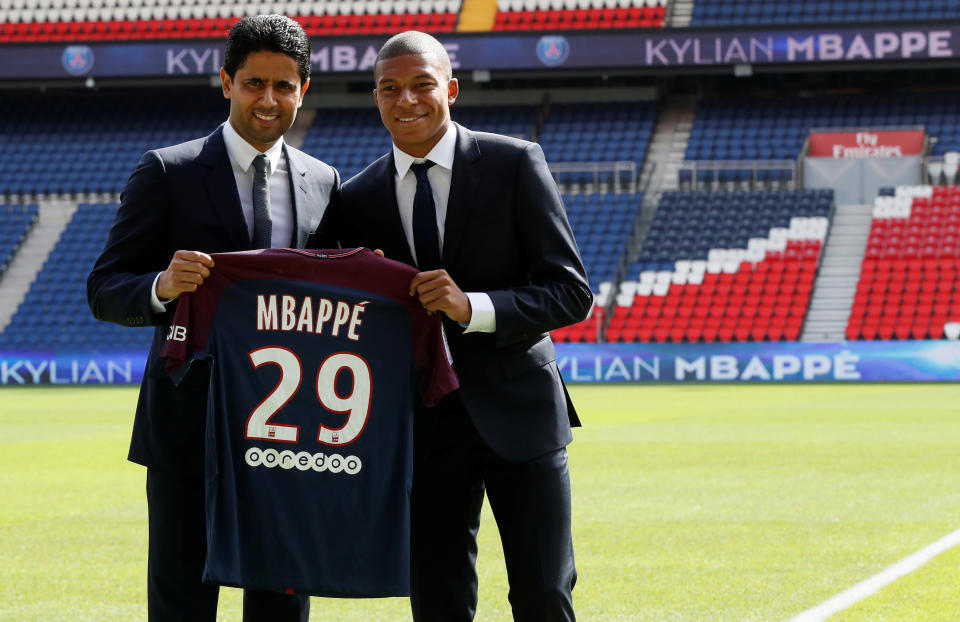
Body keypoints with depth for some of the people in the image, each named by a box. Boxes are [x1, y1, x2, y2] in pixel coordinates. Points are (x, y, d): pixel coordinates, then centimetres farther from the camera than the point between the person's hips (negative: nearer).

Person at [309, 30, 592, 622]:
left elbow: (572, 291, -7)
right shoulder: (357, 200, 6)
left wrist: (474, 307, -21)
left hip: (516, 411, -3)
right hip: (424, 425, 3)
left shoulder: (514, 164, -3)